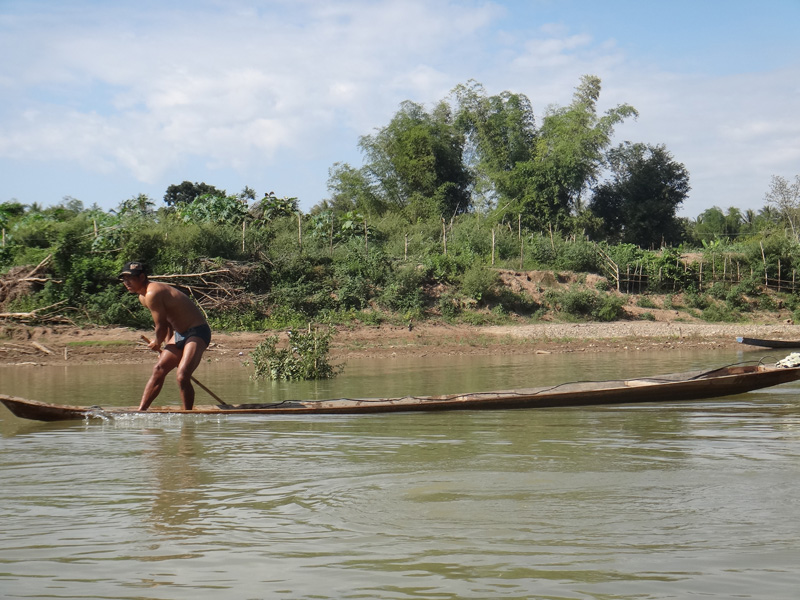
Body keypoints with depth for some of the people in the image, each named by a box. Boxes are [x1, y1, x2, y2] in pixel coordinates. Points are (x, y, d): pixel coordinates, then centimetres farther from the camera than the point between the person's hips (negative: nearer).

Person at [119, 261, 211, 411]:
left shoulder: (152, 294, -21)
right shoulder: (143, 297, 9)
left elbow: (161, 327, -15)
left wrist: (157, 344, 5)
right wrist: (167, 345, 12)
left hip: (197, 333, -11)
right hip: (180, 334, 11)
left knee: (182, 377, -21)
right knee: (159, 370, 11)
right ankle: (141, 410, 18)